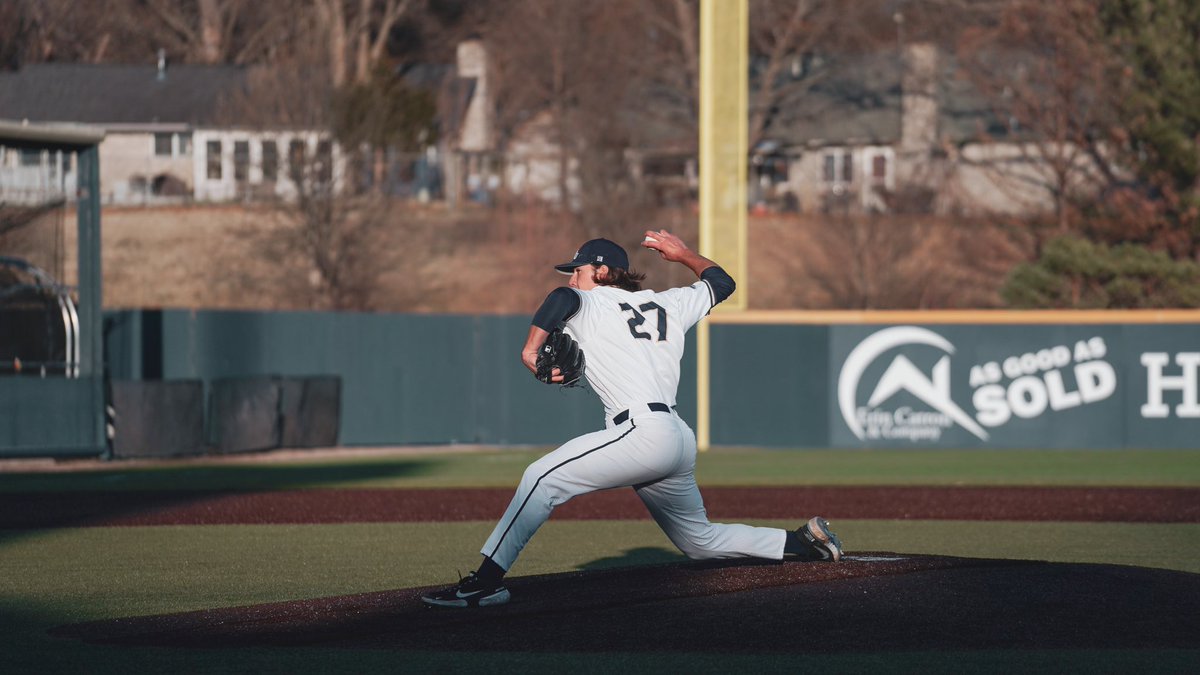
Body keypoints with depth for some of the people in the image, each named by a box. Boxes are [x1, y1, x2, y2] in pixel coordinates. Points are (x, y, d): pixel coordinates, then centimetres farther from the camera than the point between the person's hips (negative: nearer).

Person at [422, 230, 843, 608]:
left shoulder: (589, 304, 6)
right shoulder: (668, 304, 24)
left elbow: (563, 296, -18)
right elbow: (721, 282, 39)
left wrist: (531, 348, -9)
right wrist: (683, 254, 54)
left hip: (642, 432, -8)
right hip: (680, 441, 8)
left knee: (543, 479, -14)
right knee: (701, 541, 24)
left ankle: (488, 579, -26)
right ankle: (804, 542, 23)